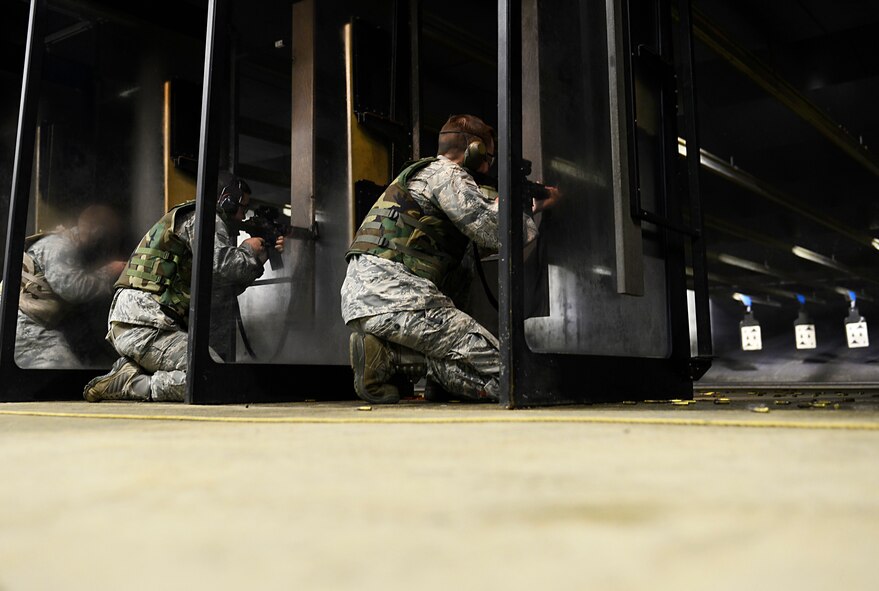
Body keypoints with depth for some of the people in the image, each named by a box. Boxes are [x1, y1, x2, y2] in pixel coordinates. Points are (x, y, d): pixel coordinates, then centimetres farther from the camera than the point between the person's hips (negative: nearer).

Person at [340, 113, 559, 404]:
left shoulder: (420, 173, 29)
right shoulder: (446, 174, 0)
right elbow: (497, 234, -8)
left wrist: (533, 206, 32)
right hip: (392, 295, -10)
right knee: (500, 370, -10)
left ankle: (384, 354, -2)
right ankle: (390, 357, -14)